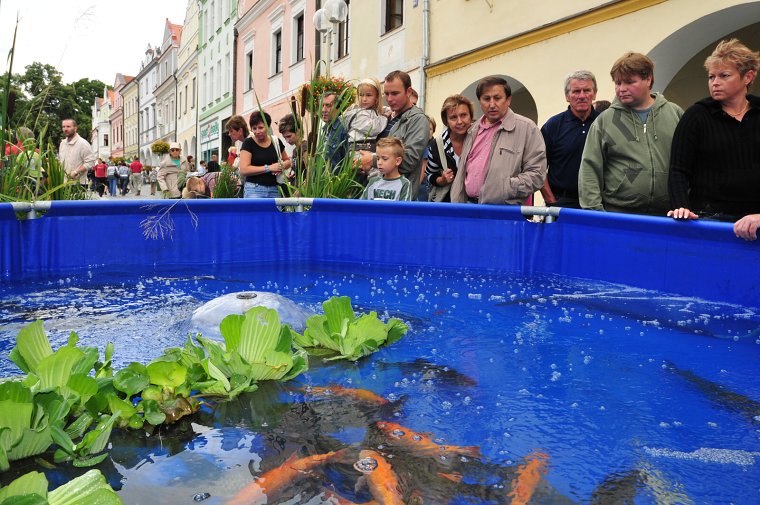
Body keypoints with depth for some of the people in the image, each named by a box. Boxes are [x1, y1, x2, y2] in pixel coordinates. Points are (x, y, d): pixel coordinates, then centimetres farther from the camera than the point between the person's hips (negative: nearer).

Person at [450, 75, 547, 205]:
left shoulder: (527, 128, -1)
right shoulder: (473, 130, 18)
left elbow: (537, 174, -7)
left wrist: (507, 188, -18)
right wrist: (457, 206, 13)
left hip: (504, 209, -5)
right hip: (468, 206, 5)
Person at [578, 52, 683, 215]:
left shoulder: (675, 114, 10)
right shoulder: (604, 121, 6)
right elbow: (589, 169, 1)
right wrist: (594, 209, -8)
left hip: (666, 213, 2)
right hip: (617, 213, -1)